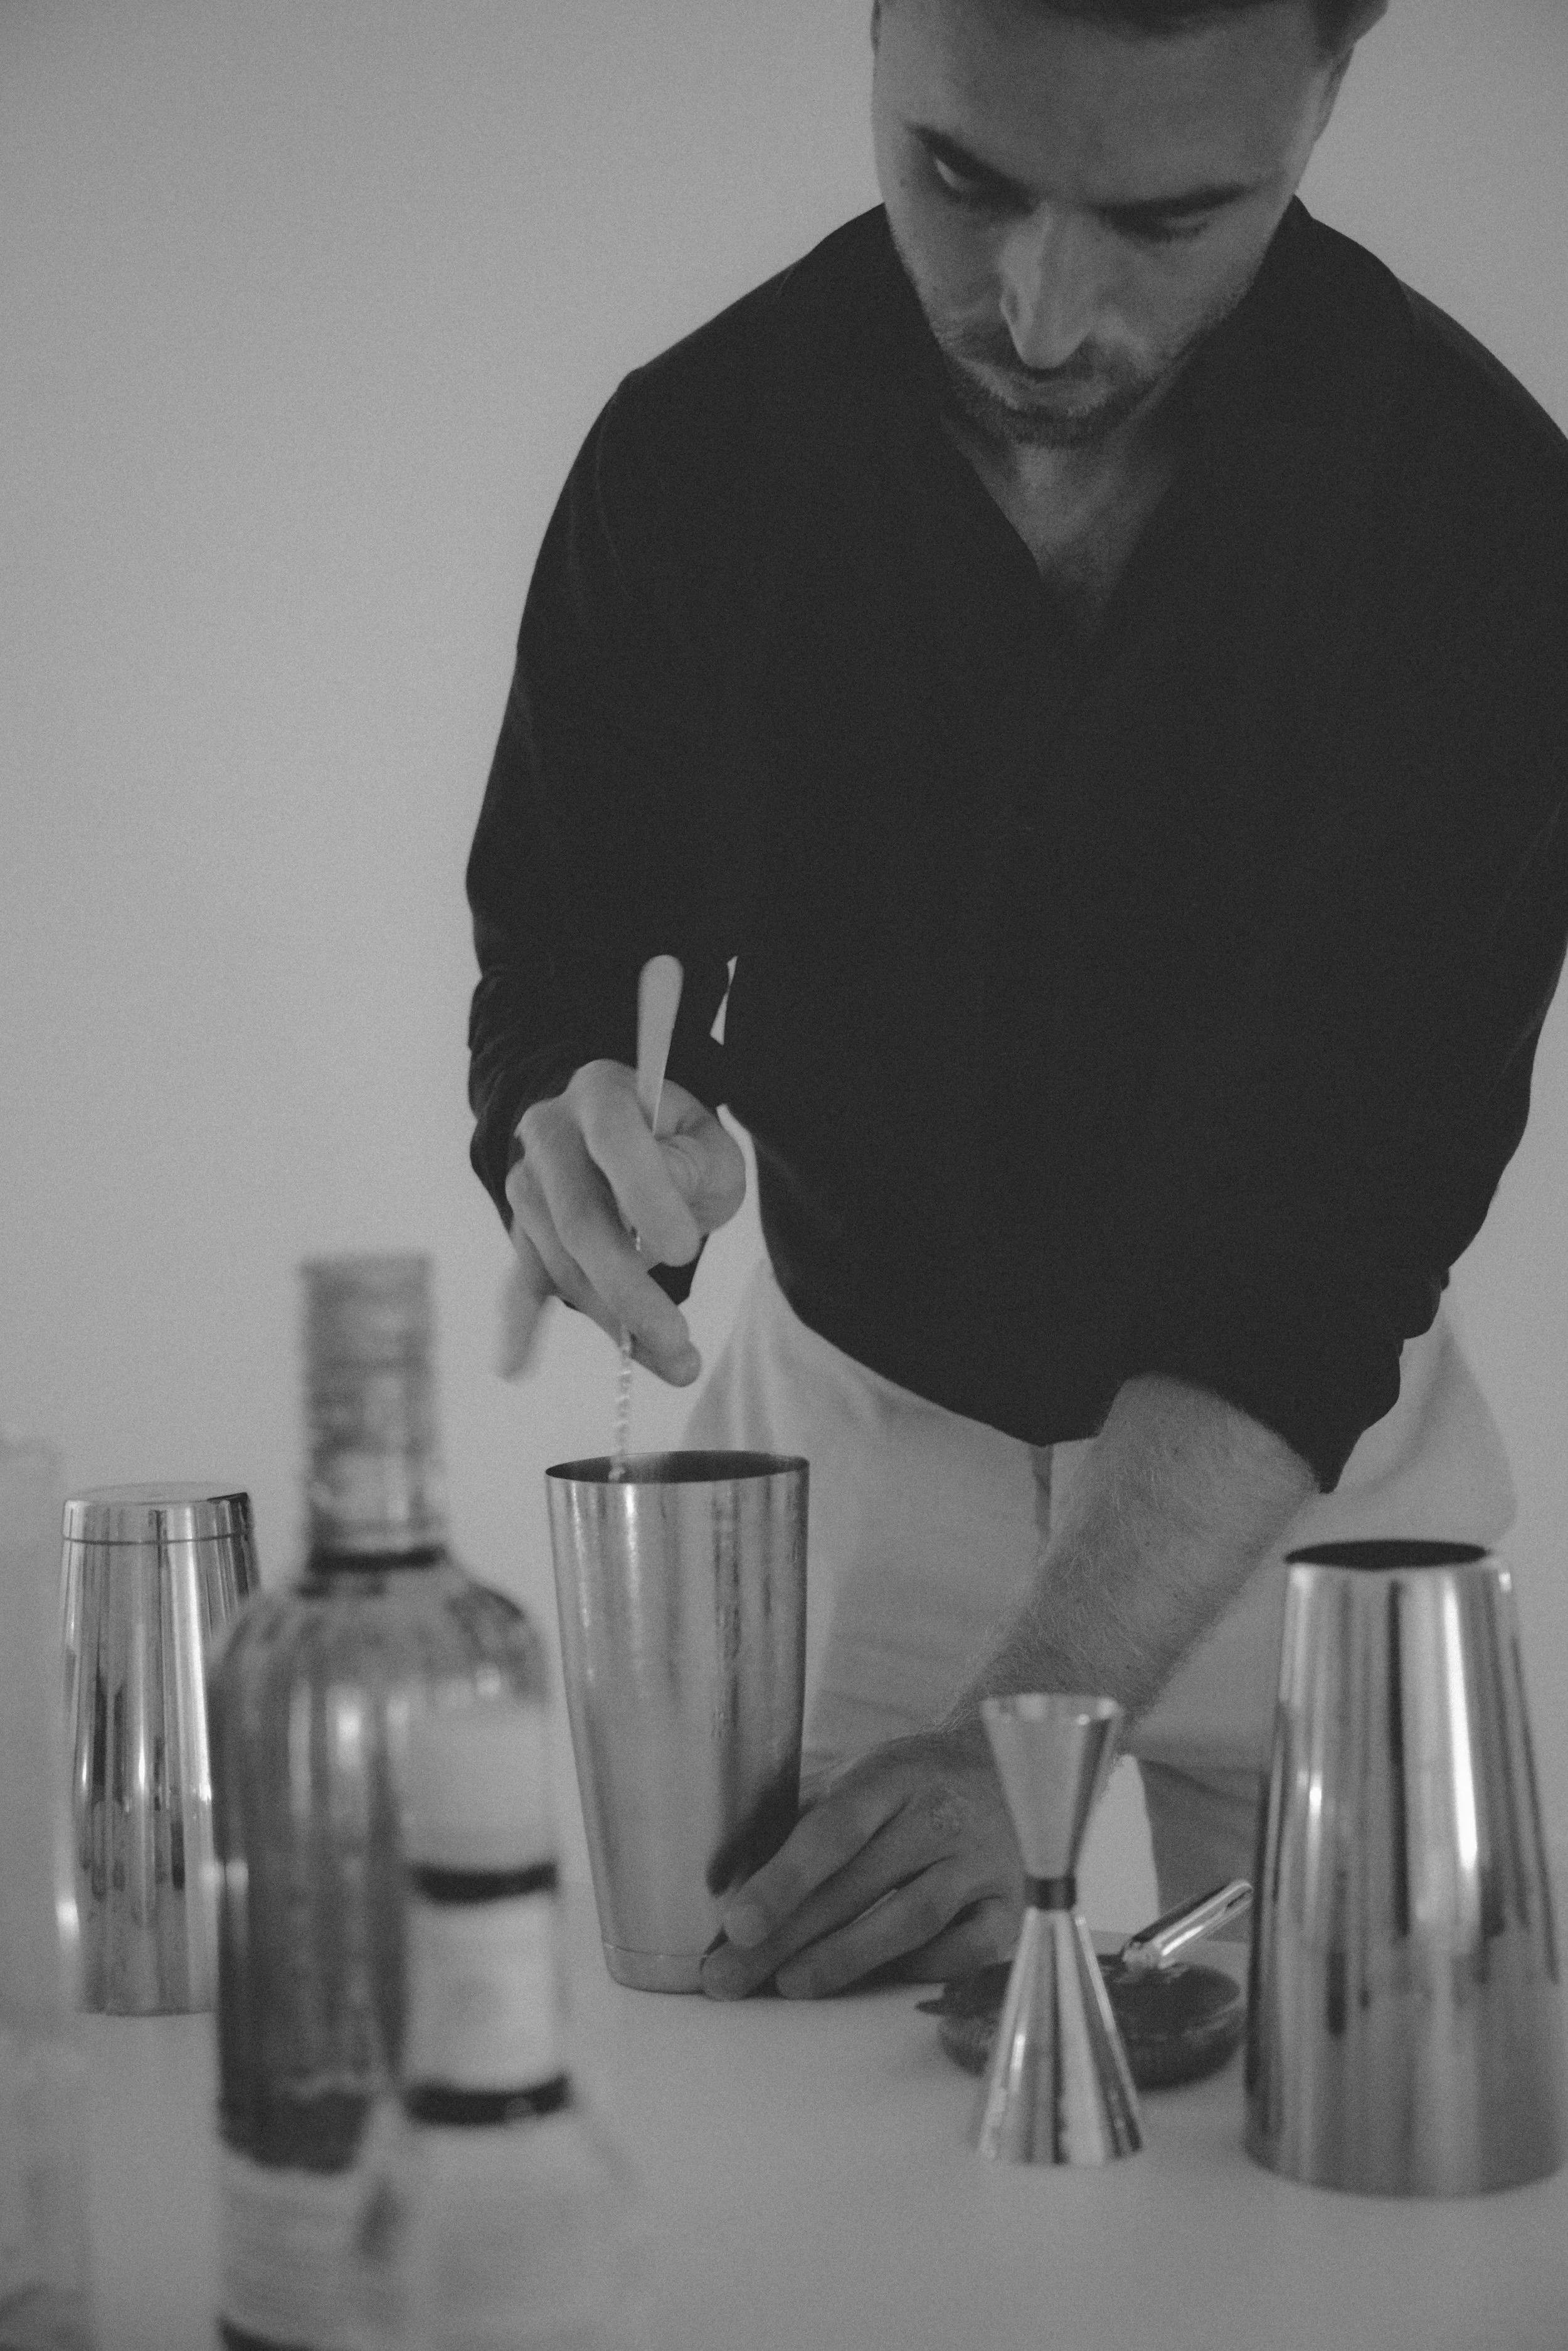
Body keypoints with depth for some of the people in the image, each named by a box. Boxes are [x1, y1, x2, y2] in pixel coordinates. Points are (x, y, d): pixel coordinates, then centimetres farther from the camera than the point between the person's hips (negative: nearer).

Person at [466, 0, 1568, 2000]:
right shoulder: (692, 452, -15)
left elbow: (1353, 1189, -26)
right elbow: (557, 989, -8)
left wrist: (1027, 1731, -35)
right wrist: (584, 1143, -35)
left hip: (1302, 1451, -1)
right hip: (840, 1405, 1)